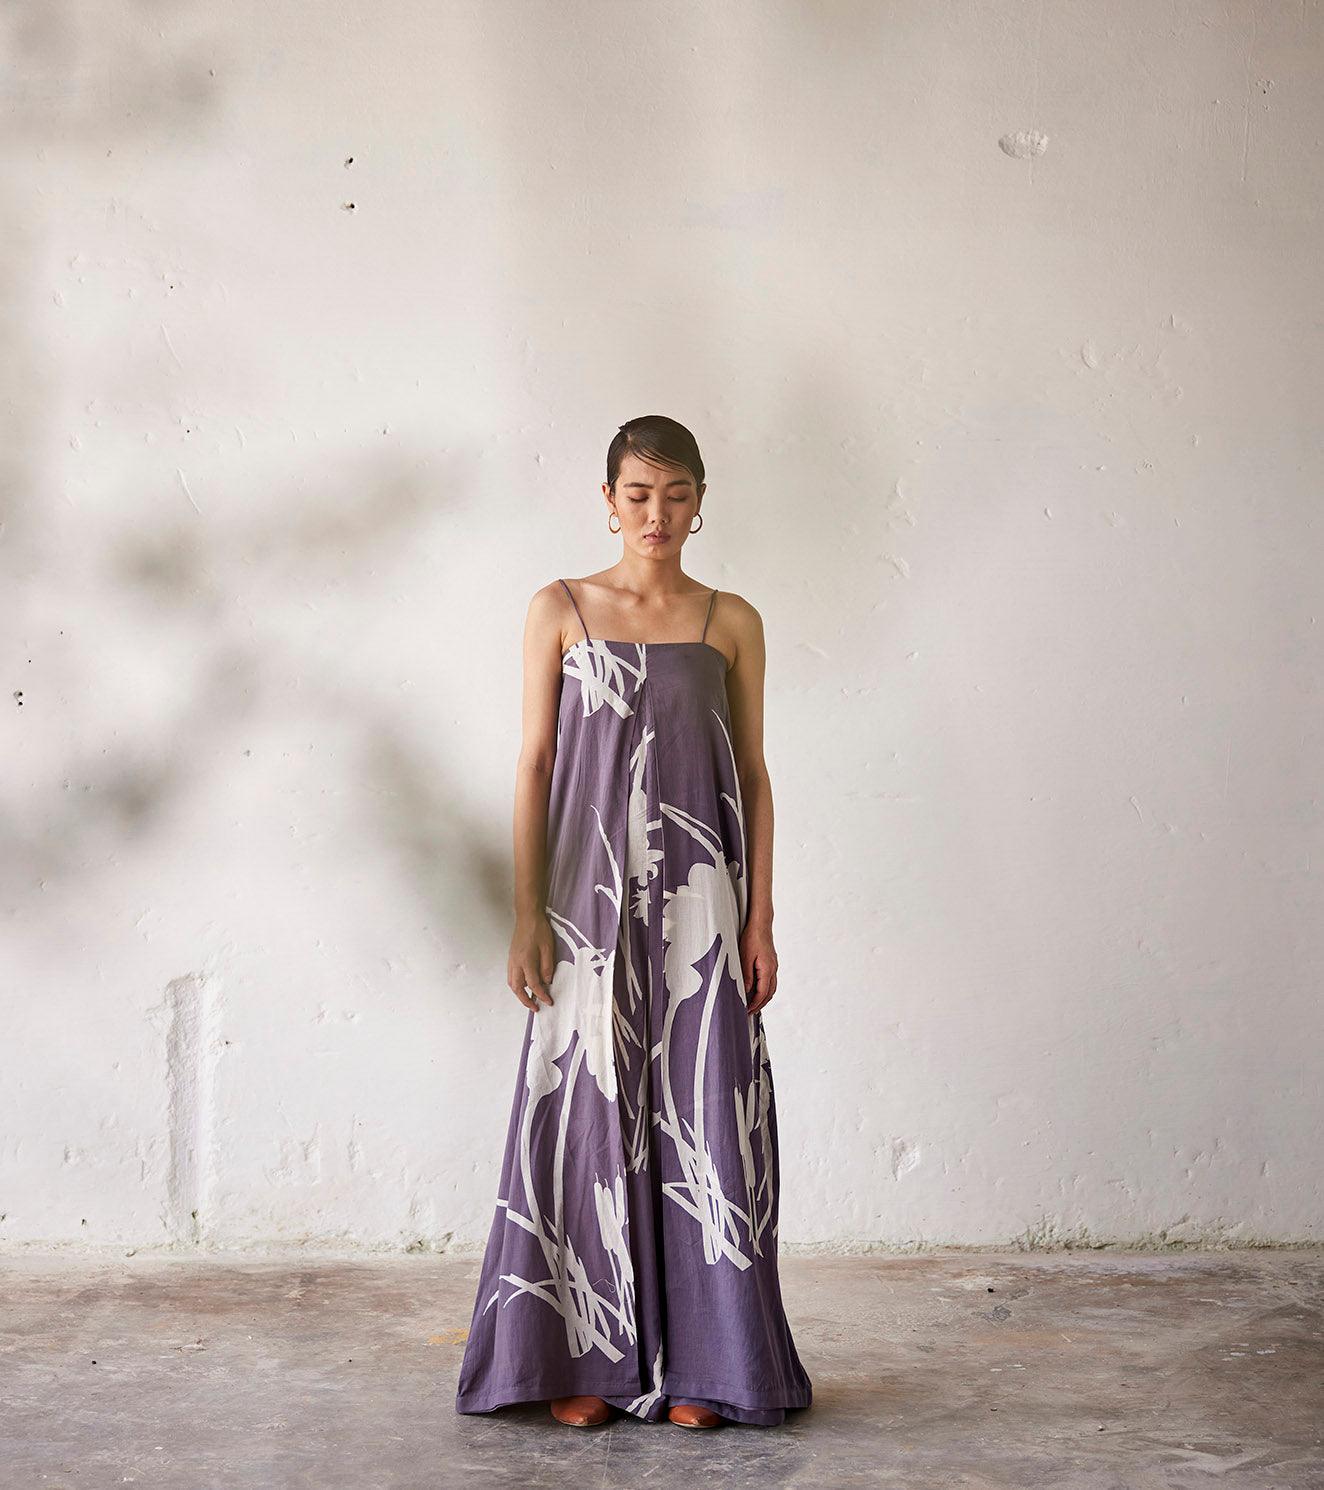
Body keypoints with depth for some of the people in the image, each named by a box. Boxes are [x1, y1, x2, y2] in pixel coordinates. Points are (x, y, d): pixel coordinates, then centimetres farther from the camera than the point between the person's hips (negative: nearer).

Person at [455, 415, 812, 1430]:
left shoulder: (732, 622, 7)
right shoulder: (562, 611, 5)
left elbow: (752, 774, 7)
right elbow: (535, 763, 3)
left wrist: (761, 921, 1)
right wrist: (529, 916, -4)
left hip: (698, 899, 1)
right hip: (590, 894, 0)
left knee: (698, 1112, 1)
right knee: (589, 1112, 2)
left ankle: (698, 1361, 10)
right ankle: (588, 1359, 13)